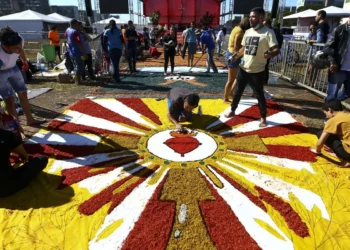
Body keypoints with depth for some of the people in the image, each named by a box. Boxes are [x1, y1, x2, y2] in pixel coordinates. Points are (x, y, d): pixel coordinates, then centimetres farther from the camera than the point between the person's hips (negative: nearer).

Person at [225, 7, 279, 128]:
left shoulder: (268, 32, -12)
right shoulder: (248, 32, 8)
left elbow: (277, 50, -18)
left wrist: (269, 54, -40)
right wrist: (235, 56, 1)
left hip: (257, 71, -5)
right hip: (243, 69, 6)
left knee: (259, 95, 4)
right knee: (238, 91, 16)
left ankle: (263, 118, 21)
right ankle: (232, 111, 35)